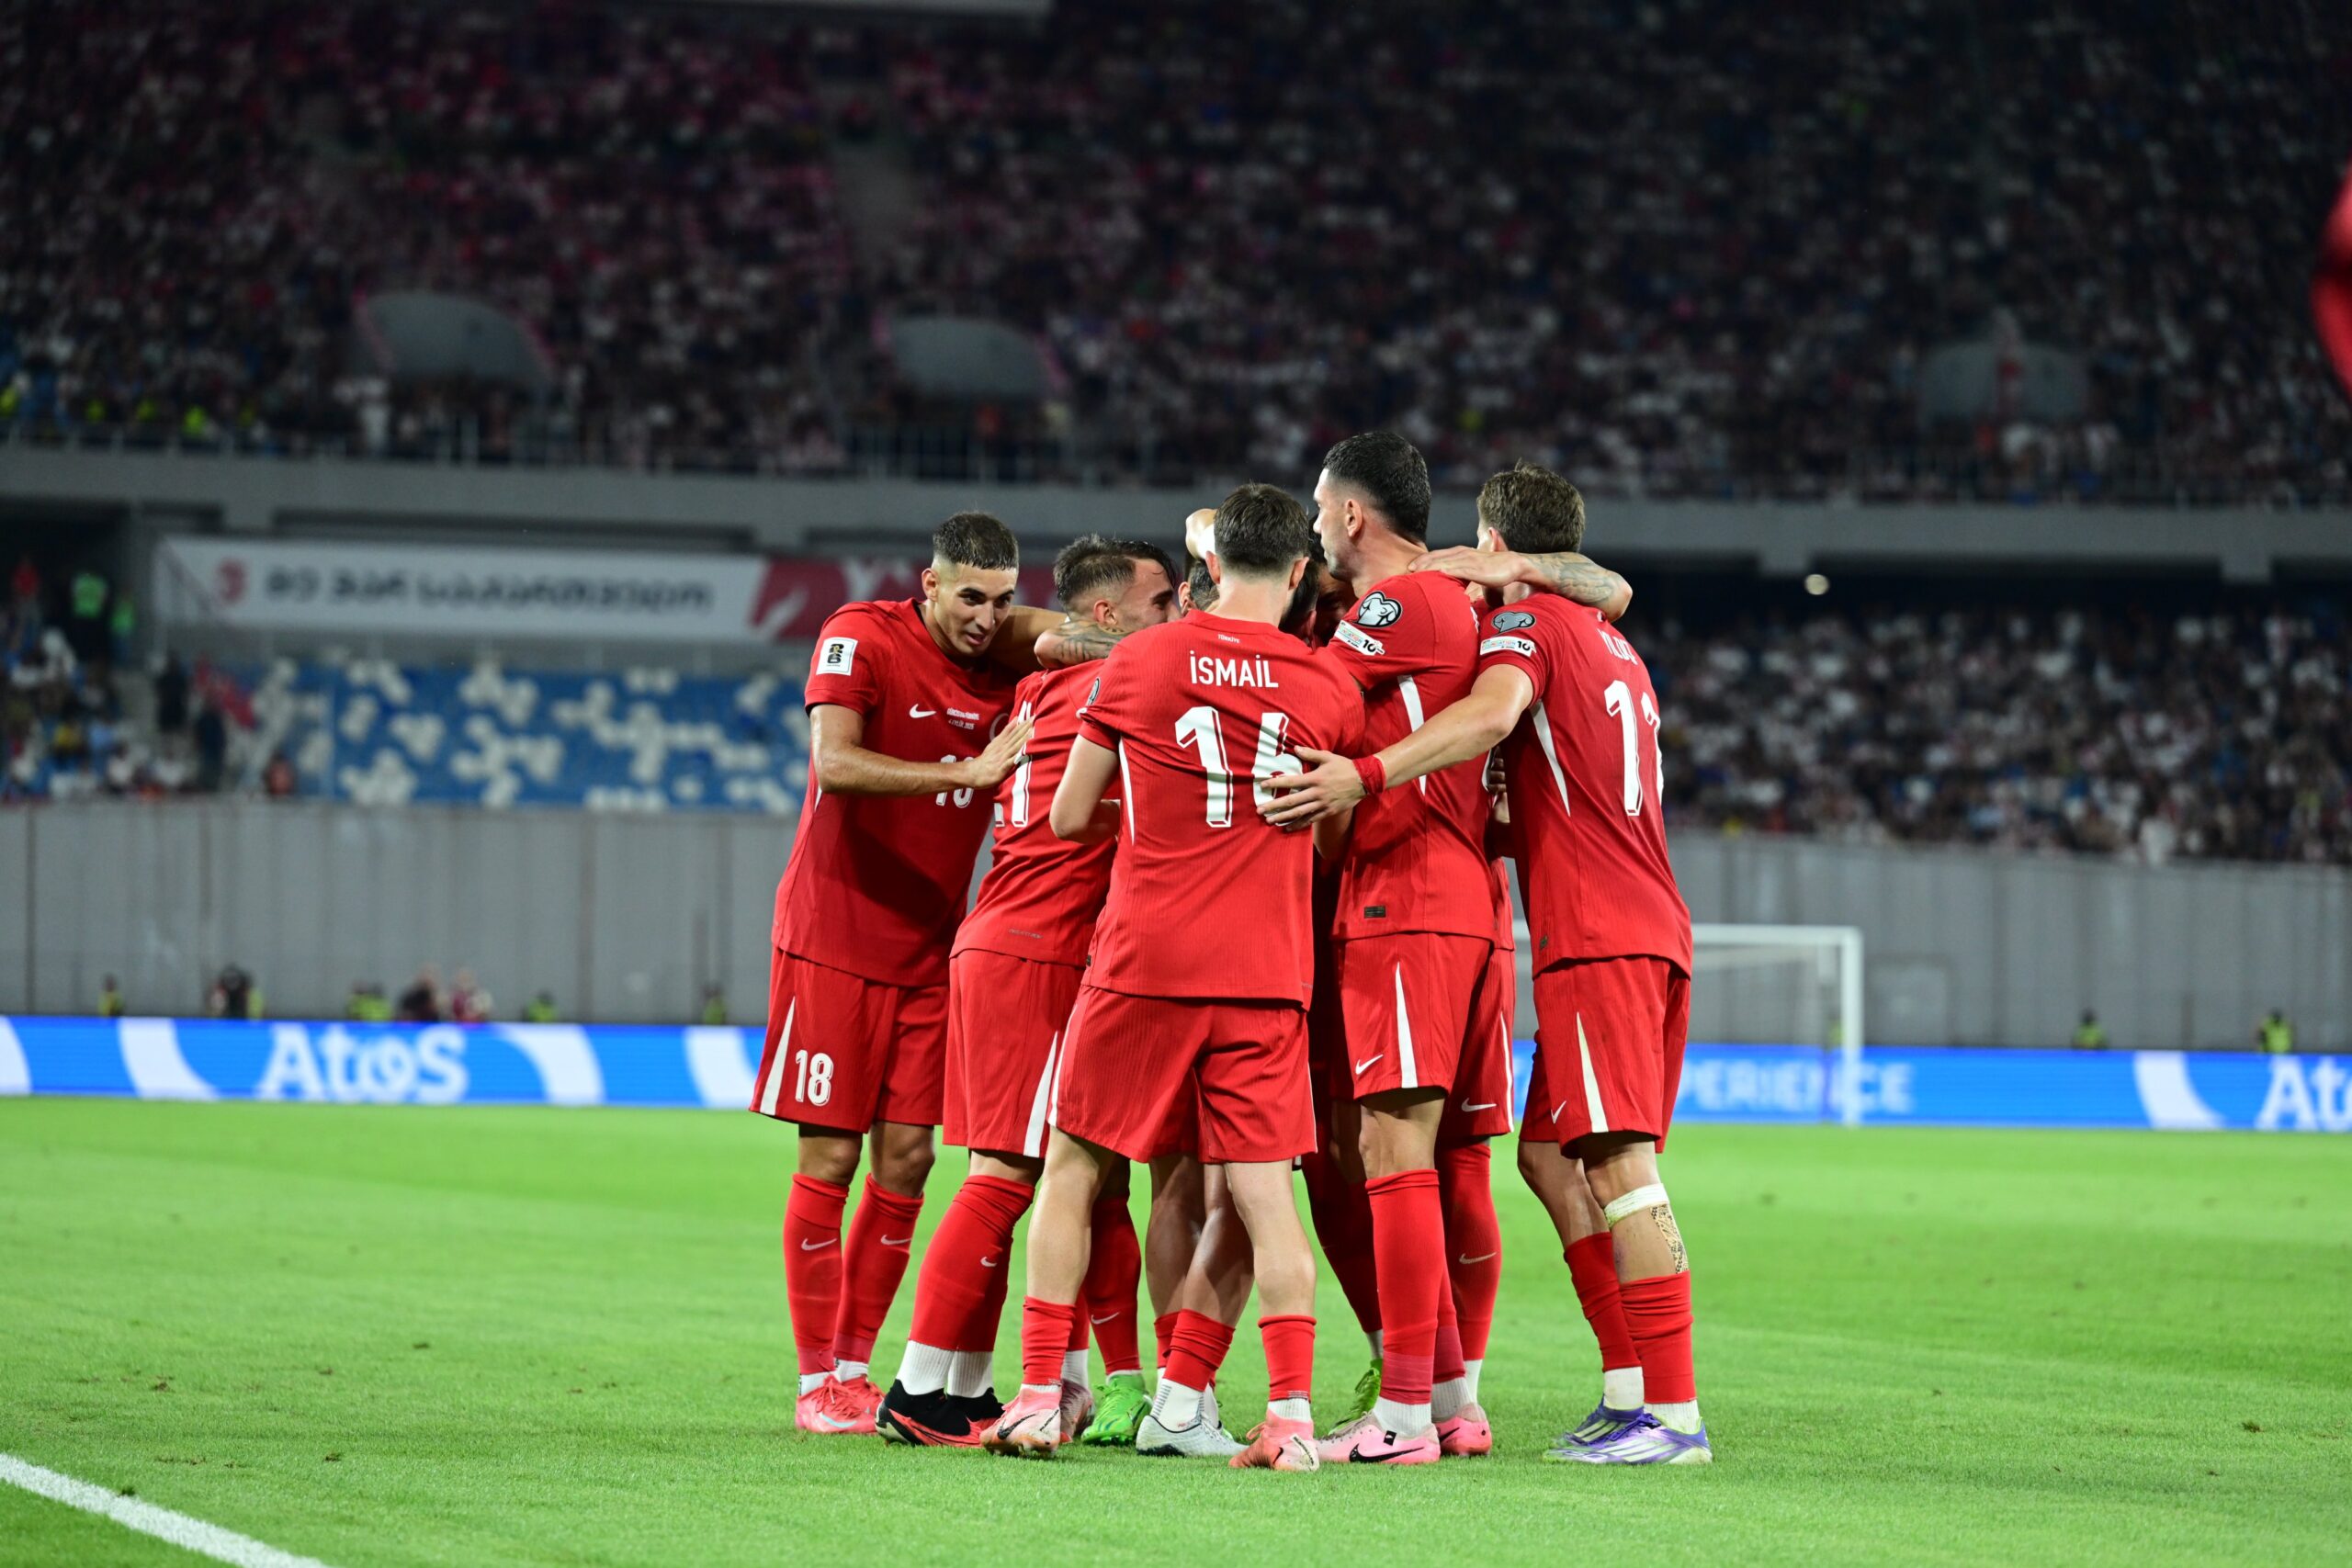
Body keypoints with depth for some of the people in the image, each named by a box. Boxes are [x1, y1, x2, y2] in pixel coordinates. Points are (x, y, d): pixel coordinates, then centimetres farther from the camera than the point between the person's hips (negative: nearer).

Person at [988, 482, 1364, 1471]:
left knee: (1071, 1173, 10)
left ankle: (1039, 1399, 7)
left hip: (1144, 956, -1)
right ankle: (1291, 1415, -10)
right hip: (1267, 972, 1)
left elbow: (1070, 817, 7)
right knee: (1262, 1192, 1)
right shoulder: (1329, 691, 4)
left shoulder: (1140, 661, 0)